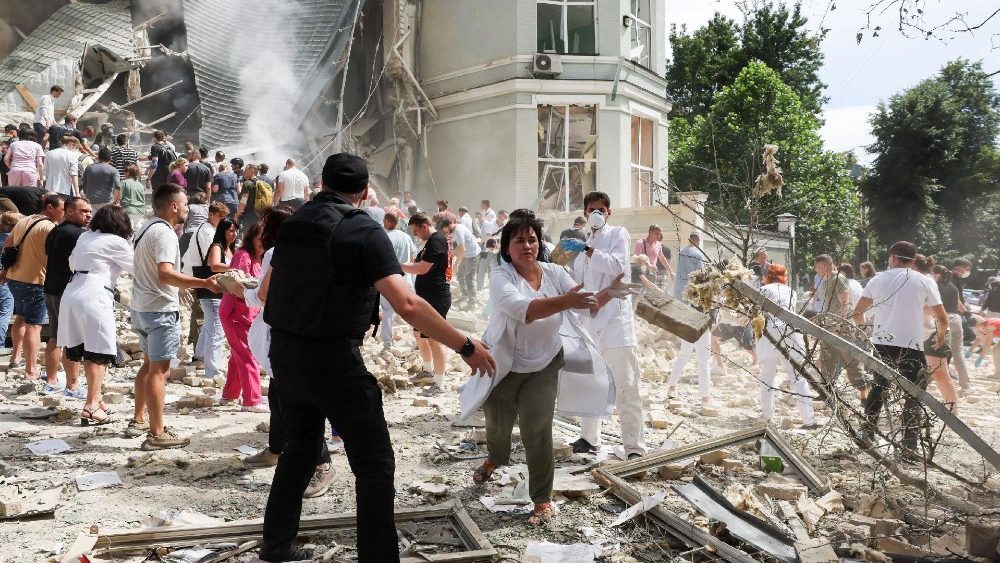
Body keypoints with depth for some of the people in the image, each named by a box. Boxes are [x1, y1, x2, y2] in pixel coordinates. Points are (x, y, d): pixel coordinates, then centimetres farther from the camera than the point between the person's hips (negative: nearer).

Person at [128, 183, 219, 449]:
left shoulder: (145, 229, 15)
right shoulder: (165, 233, -17)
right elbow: (165, 274, -31)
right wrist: (204, 283, -37)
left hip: (141, 307, 10)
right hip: (160, 310, -10)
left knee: (148, 365, 20)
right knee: (159, 370, -7)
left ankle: (138, 421, 29)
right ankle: (156, 434, -5)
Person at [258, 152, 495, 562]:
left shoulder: (293, 224, 8)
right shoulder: (364, 231, -13)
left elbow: (269, 289, 20)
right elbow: (407, 305, -24)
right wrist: (466, 347, -18)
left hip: (284, 353, 8)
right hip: (333, 360, -7)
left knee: (301, 445, 25)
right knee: (375, 465, 2)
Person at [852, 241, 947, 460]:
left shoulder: (878, 280, 5)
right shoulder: (925, 282, -1)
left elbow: (857, 314, 9)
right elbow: (943, 320, 0)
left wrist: (866, 324, 32)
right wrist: (940, 335, 22)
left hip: (882, 344, 3)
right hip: (911, 347, -3)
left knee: (877, 389, 22)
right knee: (914, 398, 7)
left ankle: (867, 437, 26)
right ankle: (909, 449, 2)